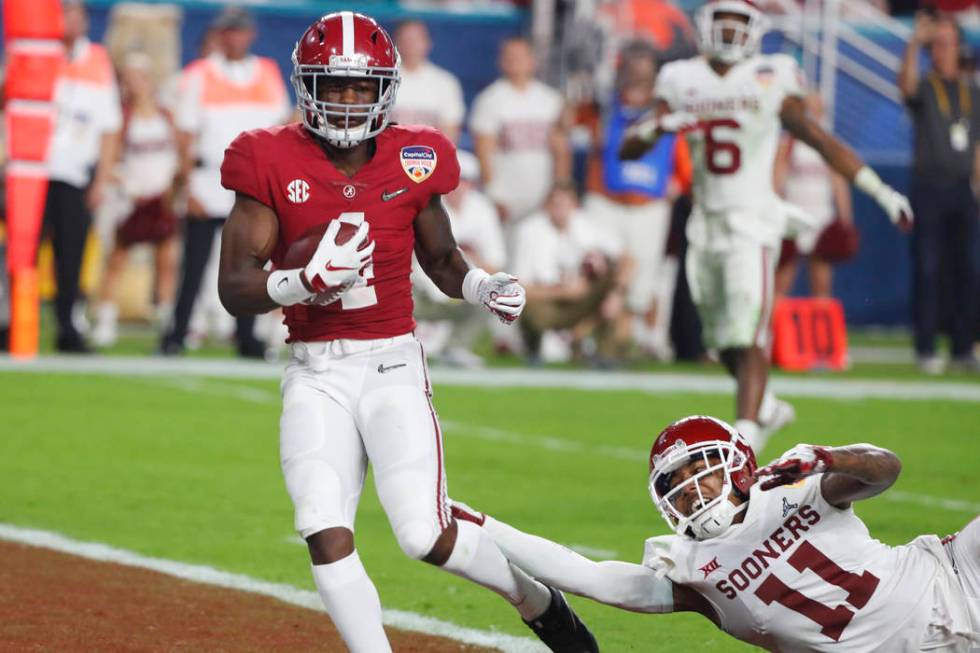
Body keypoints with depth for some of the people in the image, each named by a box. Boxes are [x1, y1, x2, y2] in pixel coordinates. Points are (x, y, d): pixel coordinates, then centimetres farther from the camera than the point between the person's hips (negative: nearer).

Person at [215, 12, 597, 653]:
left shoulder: (411, 161, 1)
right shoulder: (272, 165, -5)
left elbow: (441, 258, 17)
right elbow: (235, 287, -9)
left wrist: (487, 287, -3)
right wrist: (311, 277, -26)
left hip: (392, 364, 0)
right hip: (314, 376, 0)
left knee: (427, 535, -9)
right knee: (327, 537, -14)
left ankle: (535, 597, 19)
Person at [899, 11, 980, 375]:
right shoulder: (924, 88, -1)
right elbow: (906, 83, -26)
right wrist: (915, 43, -39)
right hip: (929, 184, -5)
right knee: (927, 267, -4)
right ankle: (926, 350, -1)